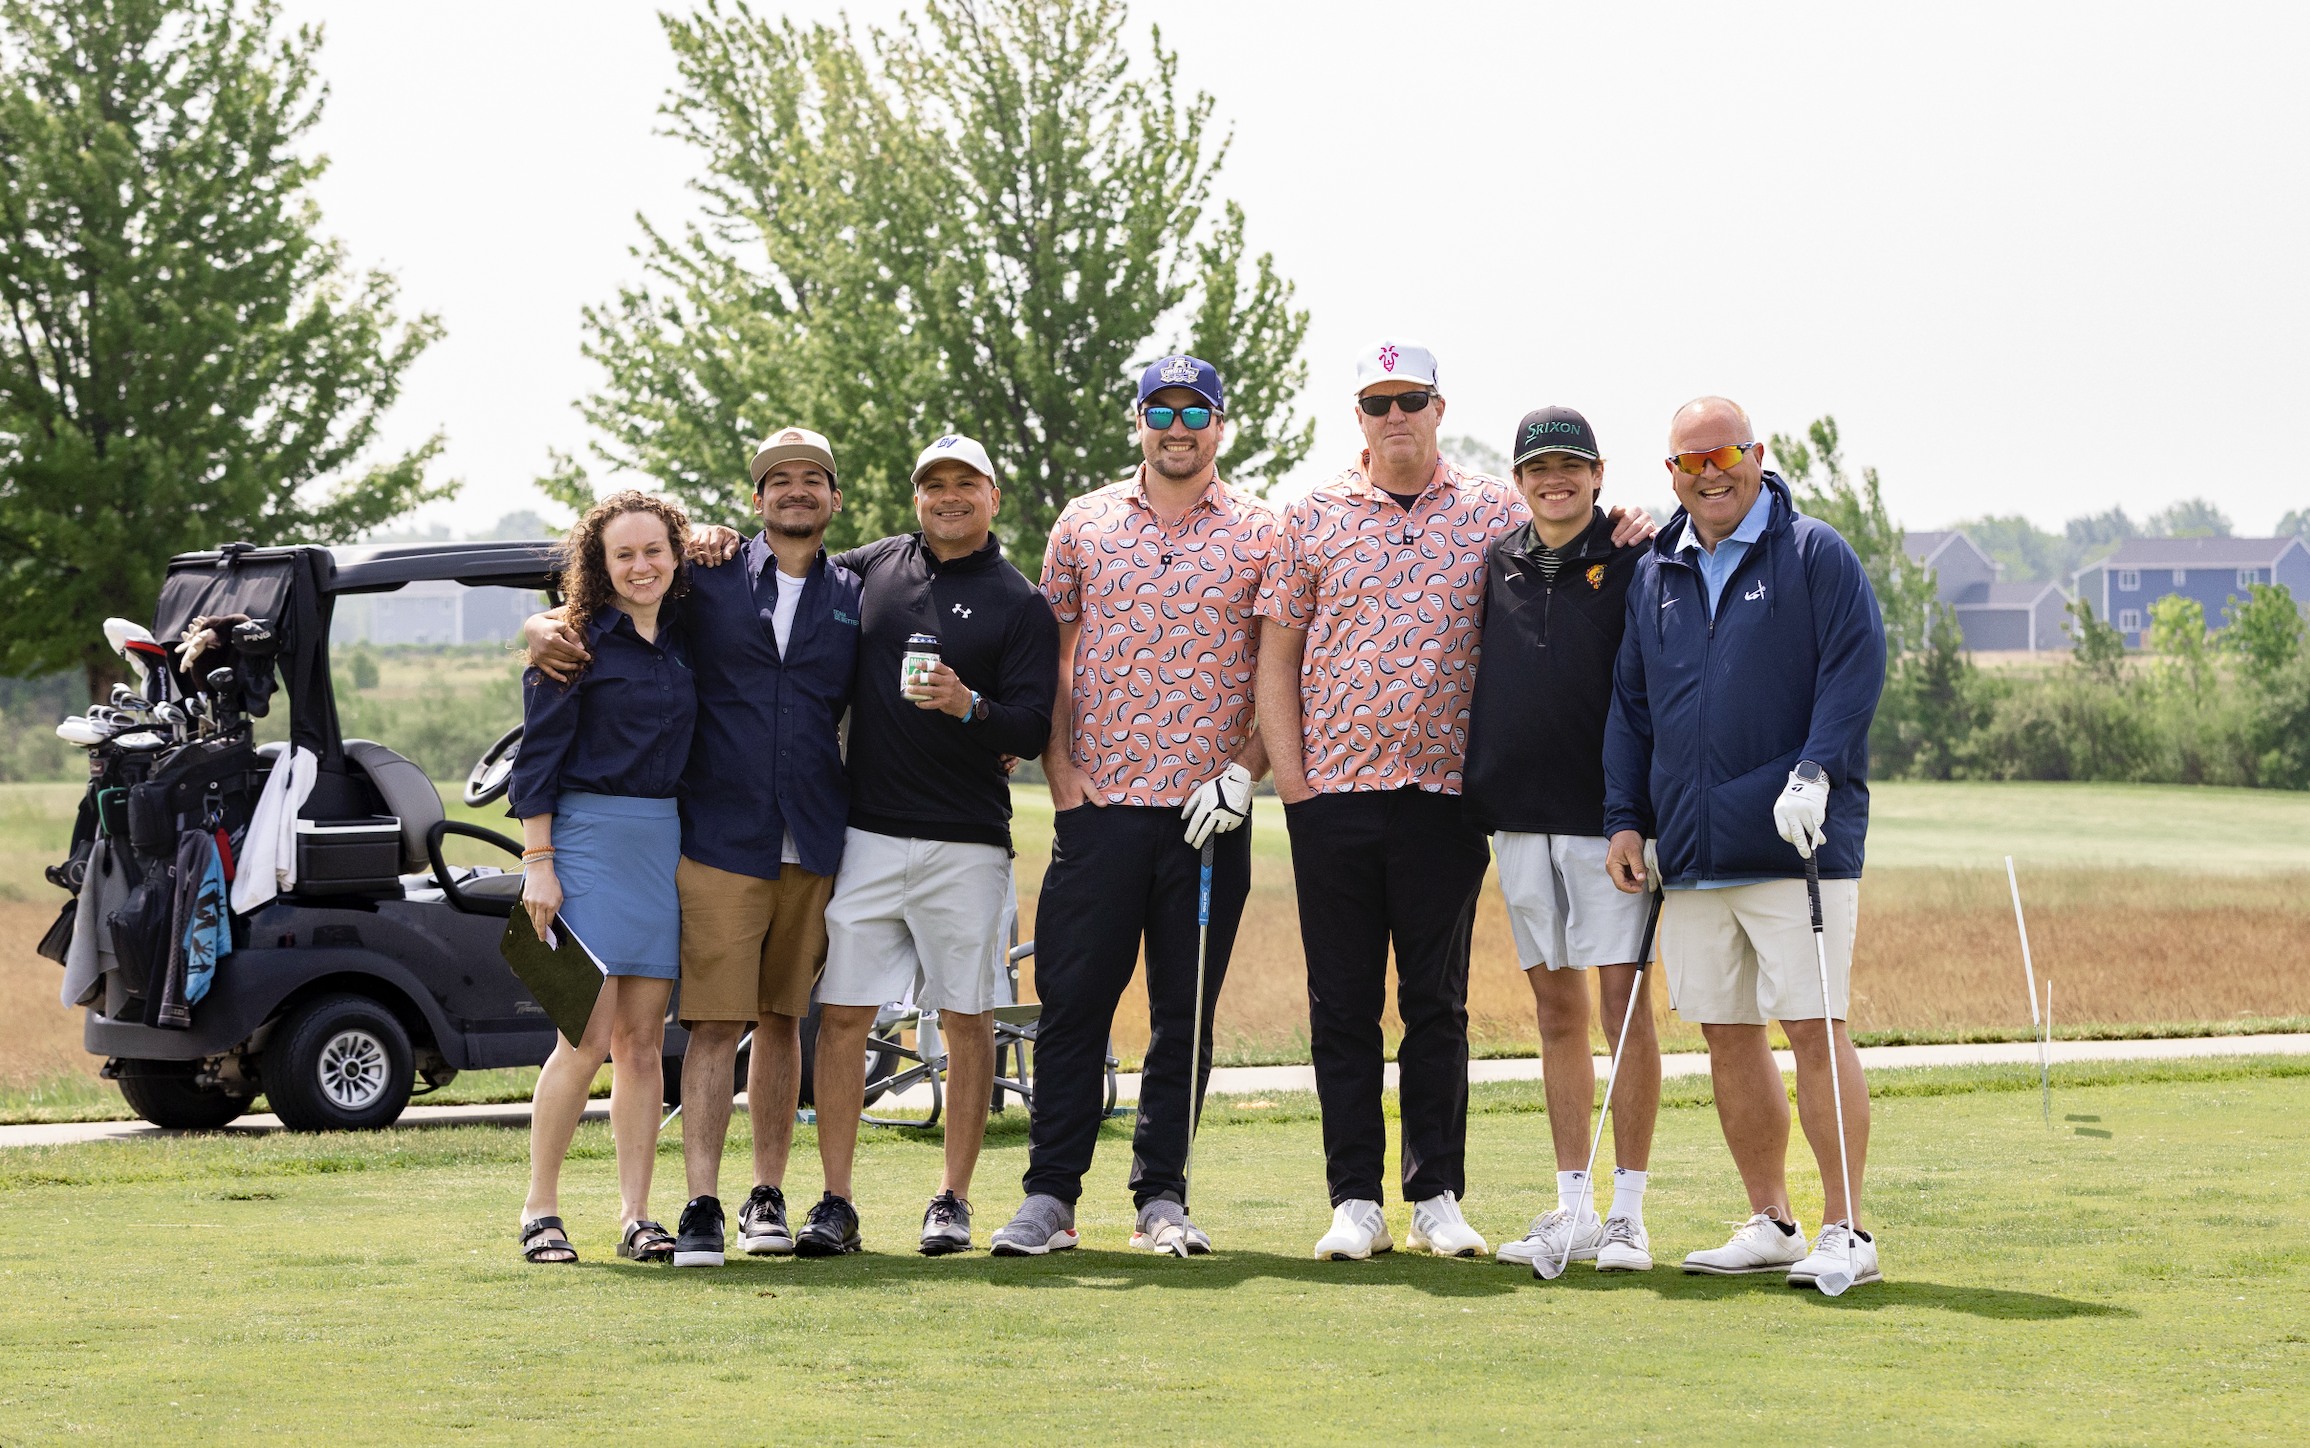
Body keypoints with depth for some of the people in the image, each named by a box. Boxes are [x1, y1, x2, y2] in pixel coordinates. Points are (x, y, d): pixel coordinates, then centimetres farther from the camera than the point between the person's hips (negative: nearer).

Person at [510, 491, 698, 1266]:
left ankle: (636, 1217, 7)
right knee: (588, 1037, -9)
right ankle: (540, 1210, 1)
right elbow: (538, 757, -6)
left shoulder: (685, 640, 12)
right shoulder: (576, 643, -4)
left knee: (643, 1039, 4)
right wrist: (537, 863, -12)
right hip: (590, 841, -5)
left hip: (666, 844, 5)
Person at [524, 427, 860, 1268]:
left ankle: (767, 1199, 16)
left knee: (782, 1019, 9)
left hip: (815, 849, 2)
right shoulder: (707, 582, 7)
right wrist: (543, 631, -9)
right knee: (713, 1023, -7)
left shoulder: (855, 599, 11)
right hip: (719, 843, -2)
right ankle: (701, 1207, -8)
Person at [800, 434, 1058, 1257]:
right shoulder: (871, 568, 11)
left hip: (967, 846, -2)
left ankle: (953, 1202, 11)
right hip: (867, 836, 2)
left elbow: (1034, 731, -4)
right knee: (841, 1014, -2)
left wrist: (968, 706, -23)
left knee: (967, 1022, 2)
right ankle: (835, 1204, 2)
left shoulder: (1018, 603, 2)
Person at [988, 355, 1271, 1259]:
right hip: (1100, 803, 0)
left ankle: (1162, 1197, 11)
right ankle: (1049, 1196, 3)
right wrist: (1058, 765, 1)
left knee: (1186, 1011, 4)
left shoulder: (1260, 535, 7)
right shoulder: (1083, 526, 10)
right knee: (1072, 1000, -2)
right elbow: (1053, 656, 12)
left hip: (1208, 811, 0)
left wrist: (1244, 770, -7)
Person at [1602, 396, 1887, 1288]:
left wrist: (1816, 772, -20)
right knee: (1727, 1037, 7)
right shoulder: (1655, 574, 16)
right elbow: (1630, 707, 20)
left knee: (1814, 1029, -9)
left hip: (1796, 844, -6)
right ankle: (1769, 1224, 17)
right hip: (1692, 849, 6)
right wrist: (1625, 820, 12)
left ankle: (1846, 1231, -4)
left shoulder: (1814, 555, 1)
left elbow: (1855, 668, -8)